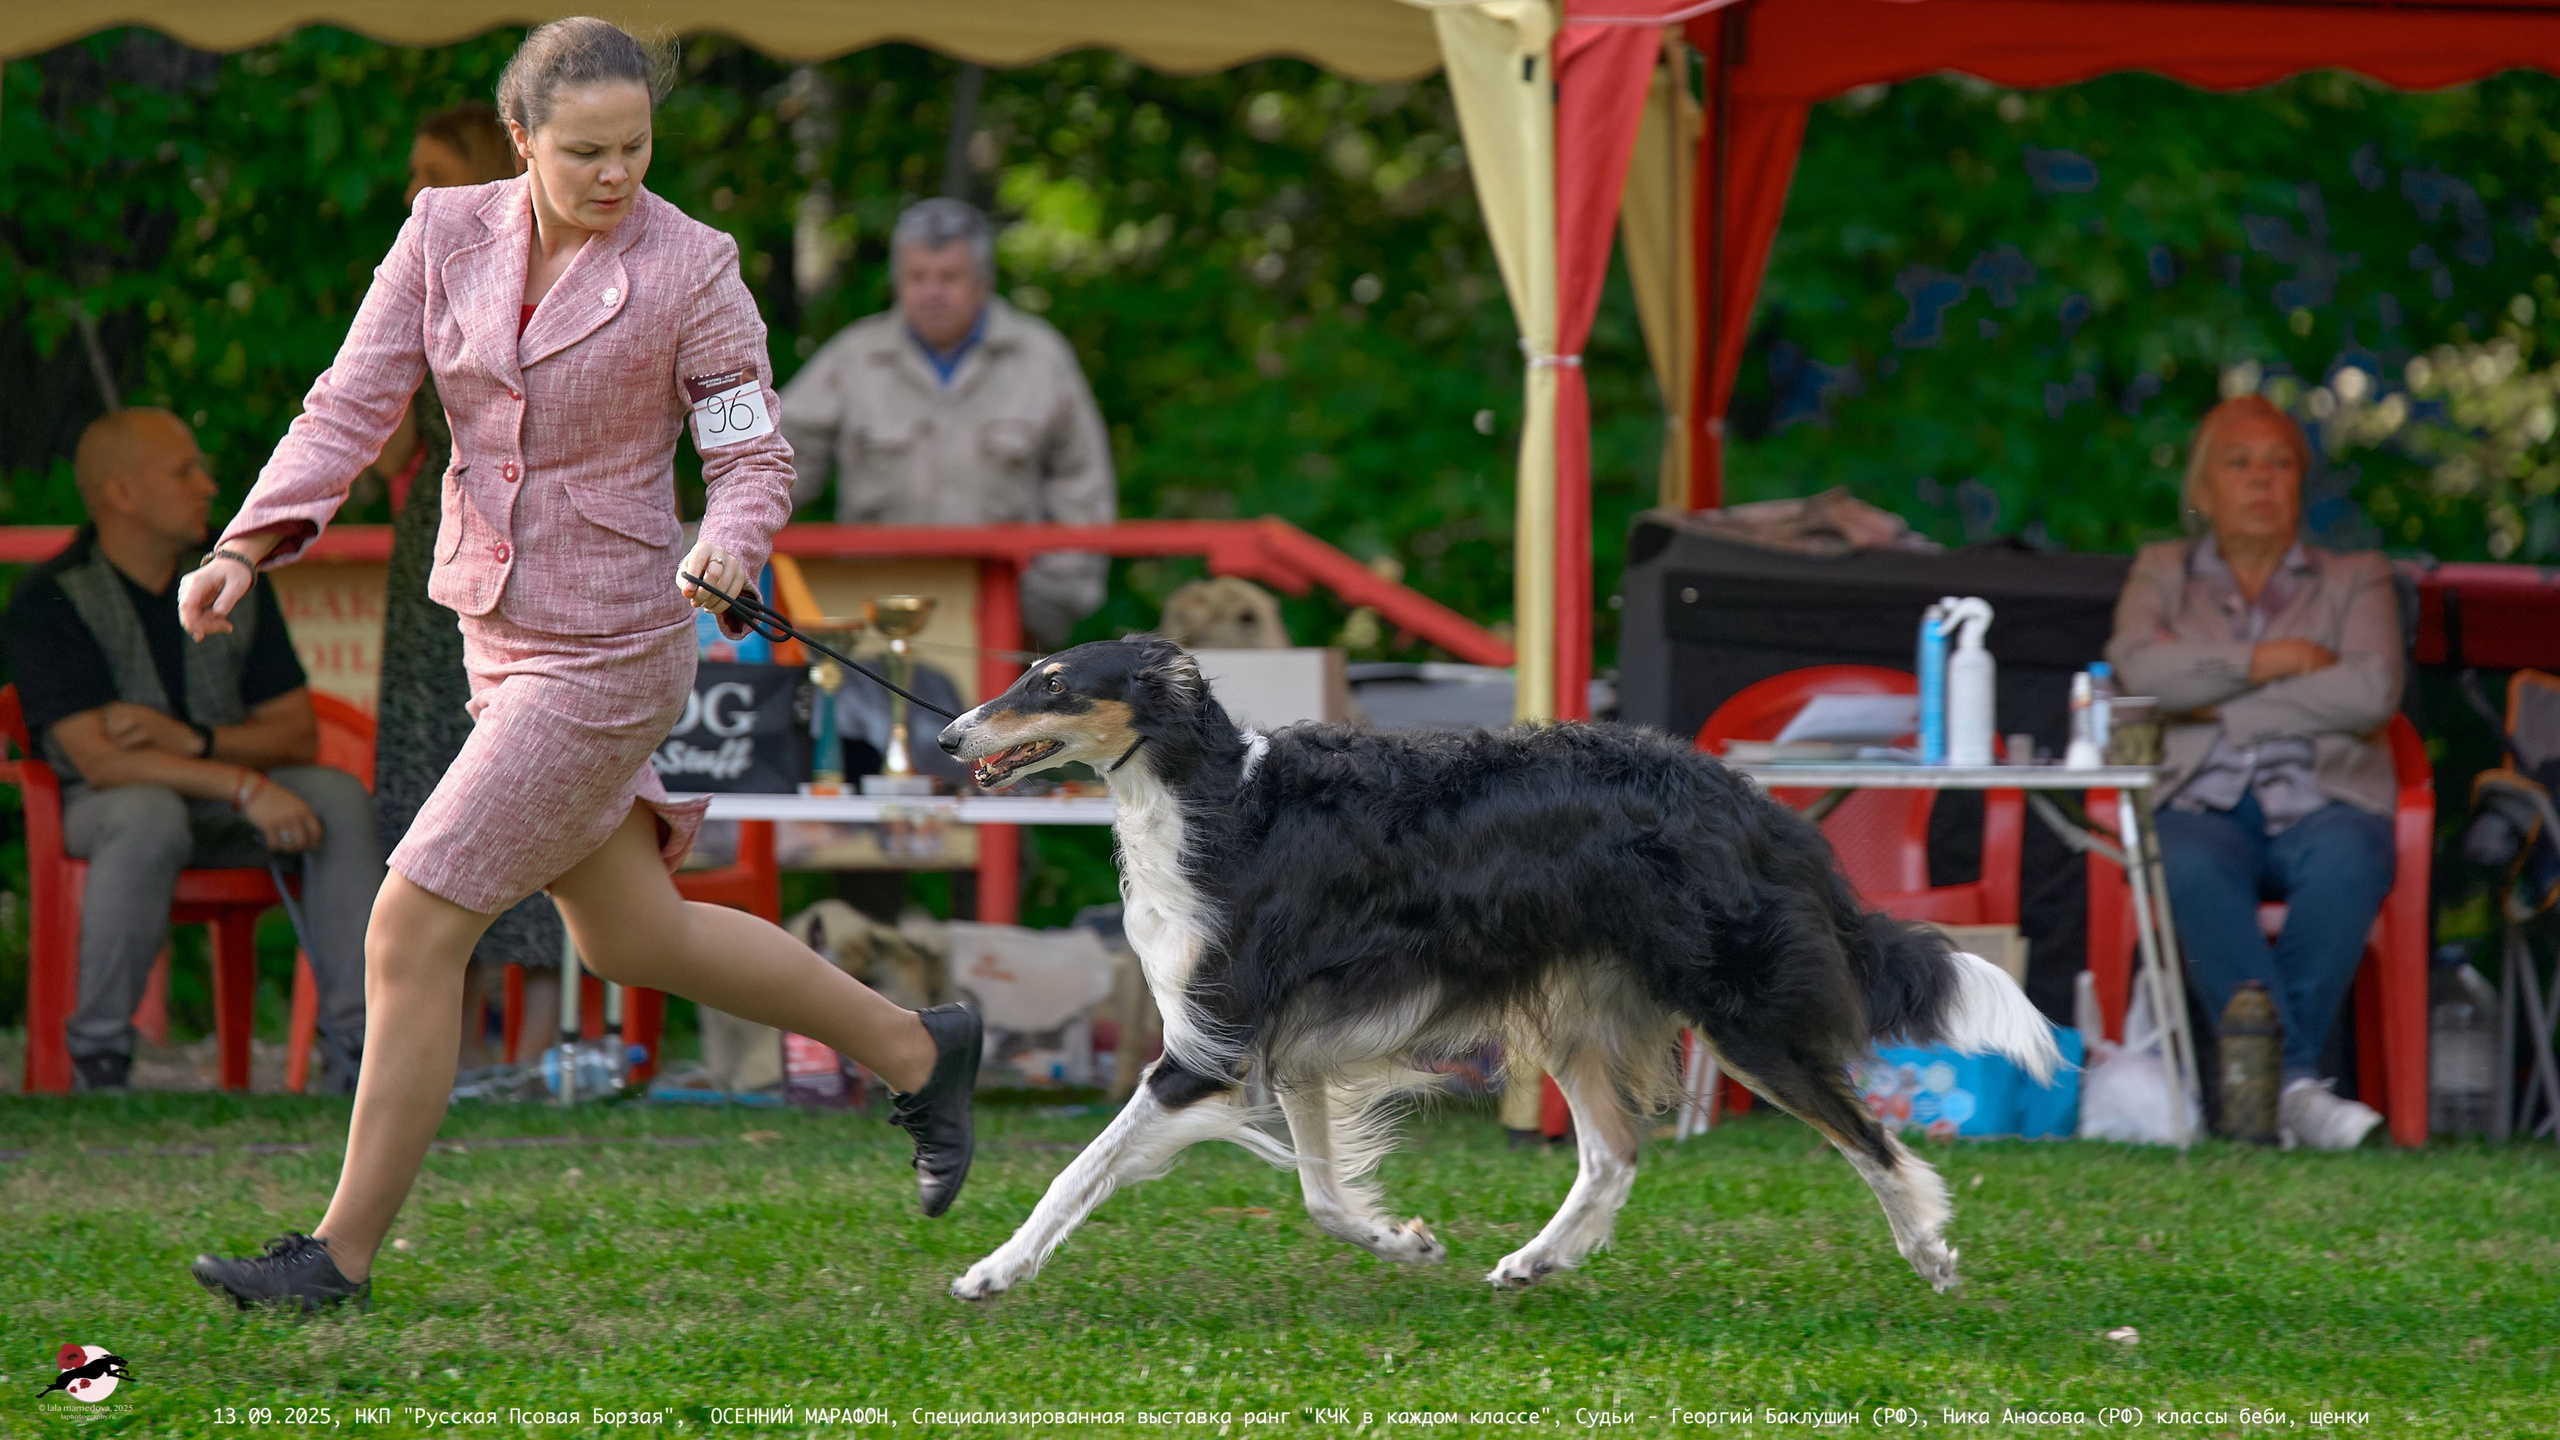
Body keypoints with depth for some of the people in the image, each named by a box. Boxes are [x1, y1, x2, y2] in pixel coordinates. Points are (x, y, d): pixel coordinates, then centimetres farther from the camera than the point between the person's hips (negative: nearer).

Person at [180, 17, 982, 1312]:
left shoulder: (690, 268, -14)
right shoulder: (448, 234, -2)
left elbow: (755, 462, -10)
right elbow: (351, 408, -5)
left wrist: (727, 552, -32)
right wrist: (245, 550, -18)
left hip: (607, 655, -7)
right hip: (501, 632, 7)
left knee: (409, 936, -8)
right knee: (628, 938, 20)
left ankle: (343, 1252, 4)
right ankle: (914, 1050, 37)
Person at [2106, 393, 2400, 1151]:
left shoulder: (2356, 579, 18)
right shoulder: (2163, 572, 21)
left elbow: (2371, 694, -3)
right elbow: (2140, 668, -2)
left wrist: (2222, 704, -3)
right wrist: (2268, 661, -2)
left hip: (2321, 802, 0)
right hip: (2202, 806, 0)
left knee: (2346, 861, -38)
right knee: (2194, 868, -38)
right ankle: (2293, 1082, -44)